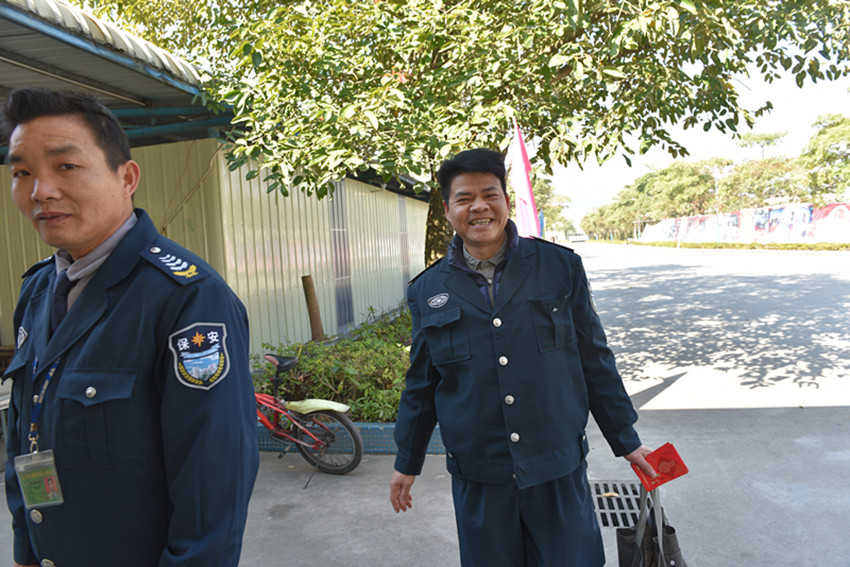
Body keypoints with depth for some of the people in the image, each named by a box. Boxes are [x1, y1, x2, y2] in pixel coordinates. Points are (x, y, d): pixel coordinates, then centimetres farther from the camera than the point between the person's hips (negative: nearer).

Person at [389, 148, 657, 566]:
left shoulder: (561, 267, -2)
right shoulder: (427, 291, 0)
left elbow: (594, 360, 5)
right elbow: (420, 385, 9)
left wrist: (625, 439, 9)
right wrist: (407, 462, 14)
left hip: (559, 468, 0)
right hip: (478, 476, 1)